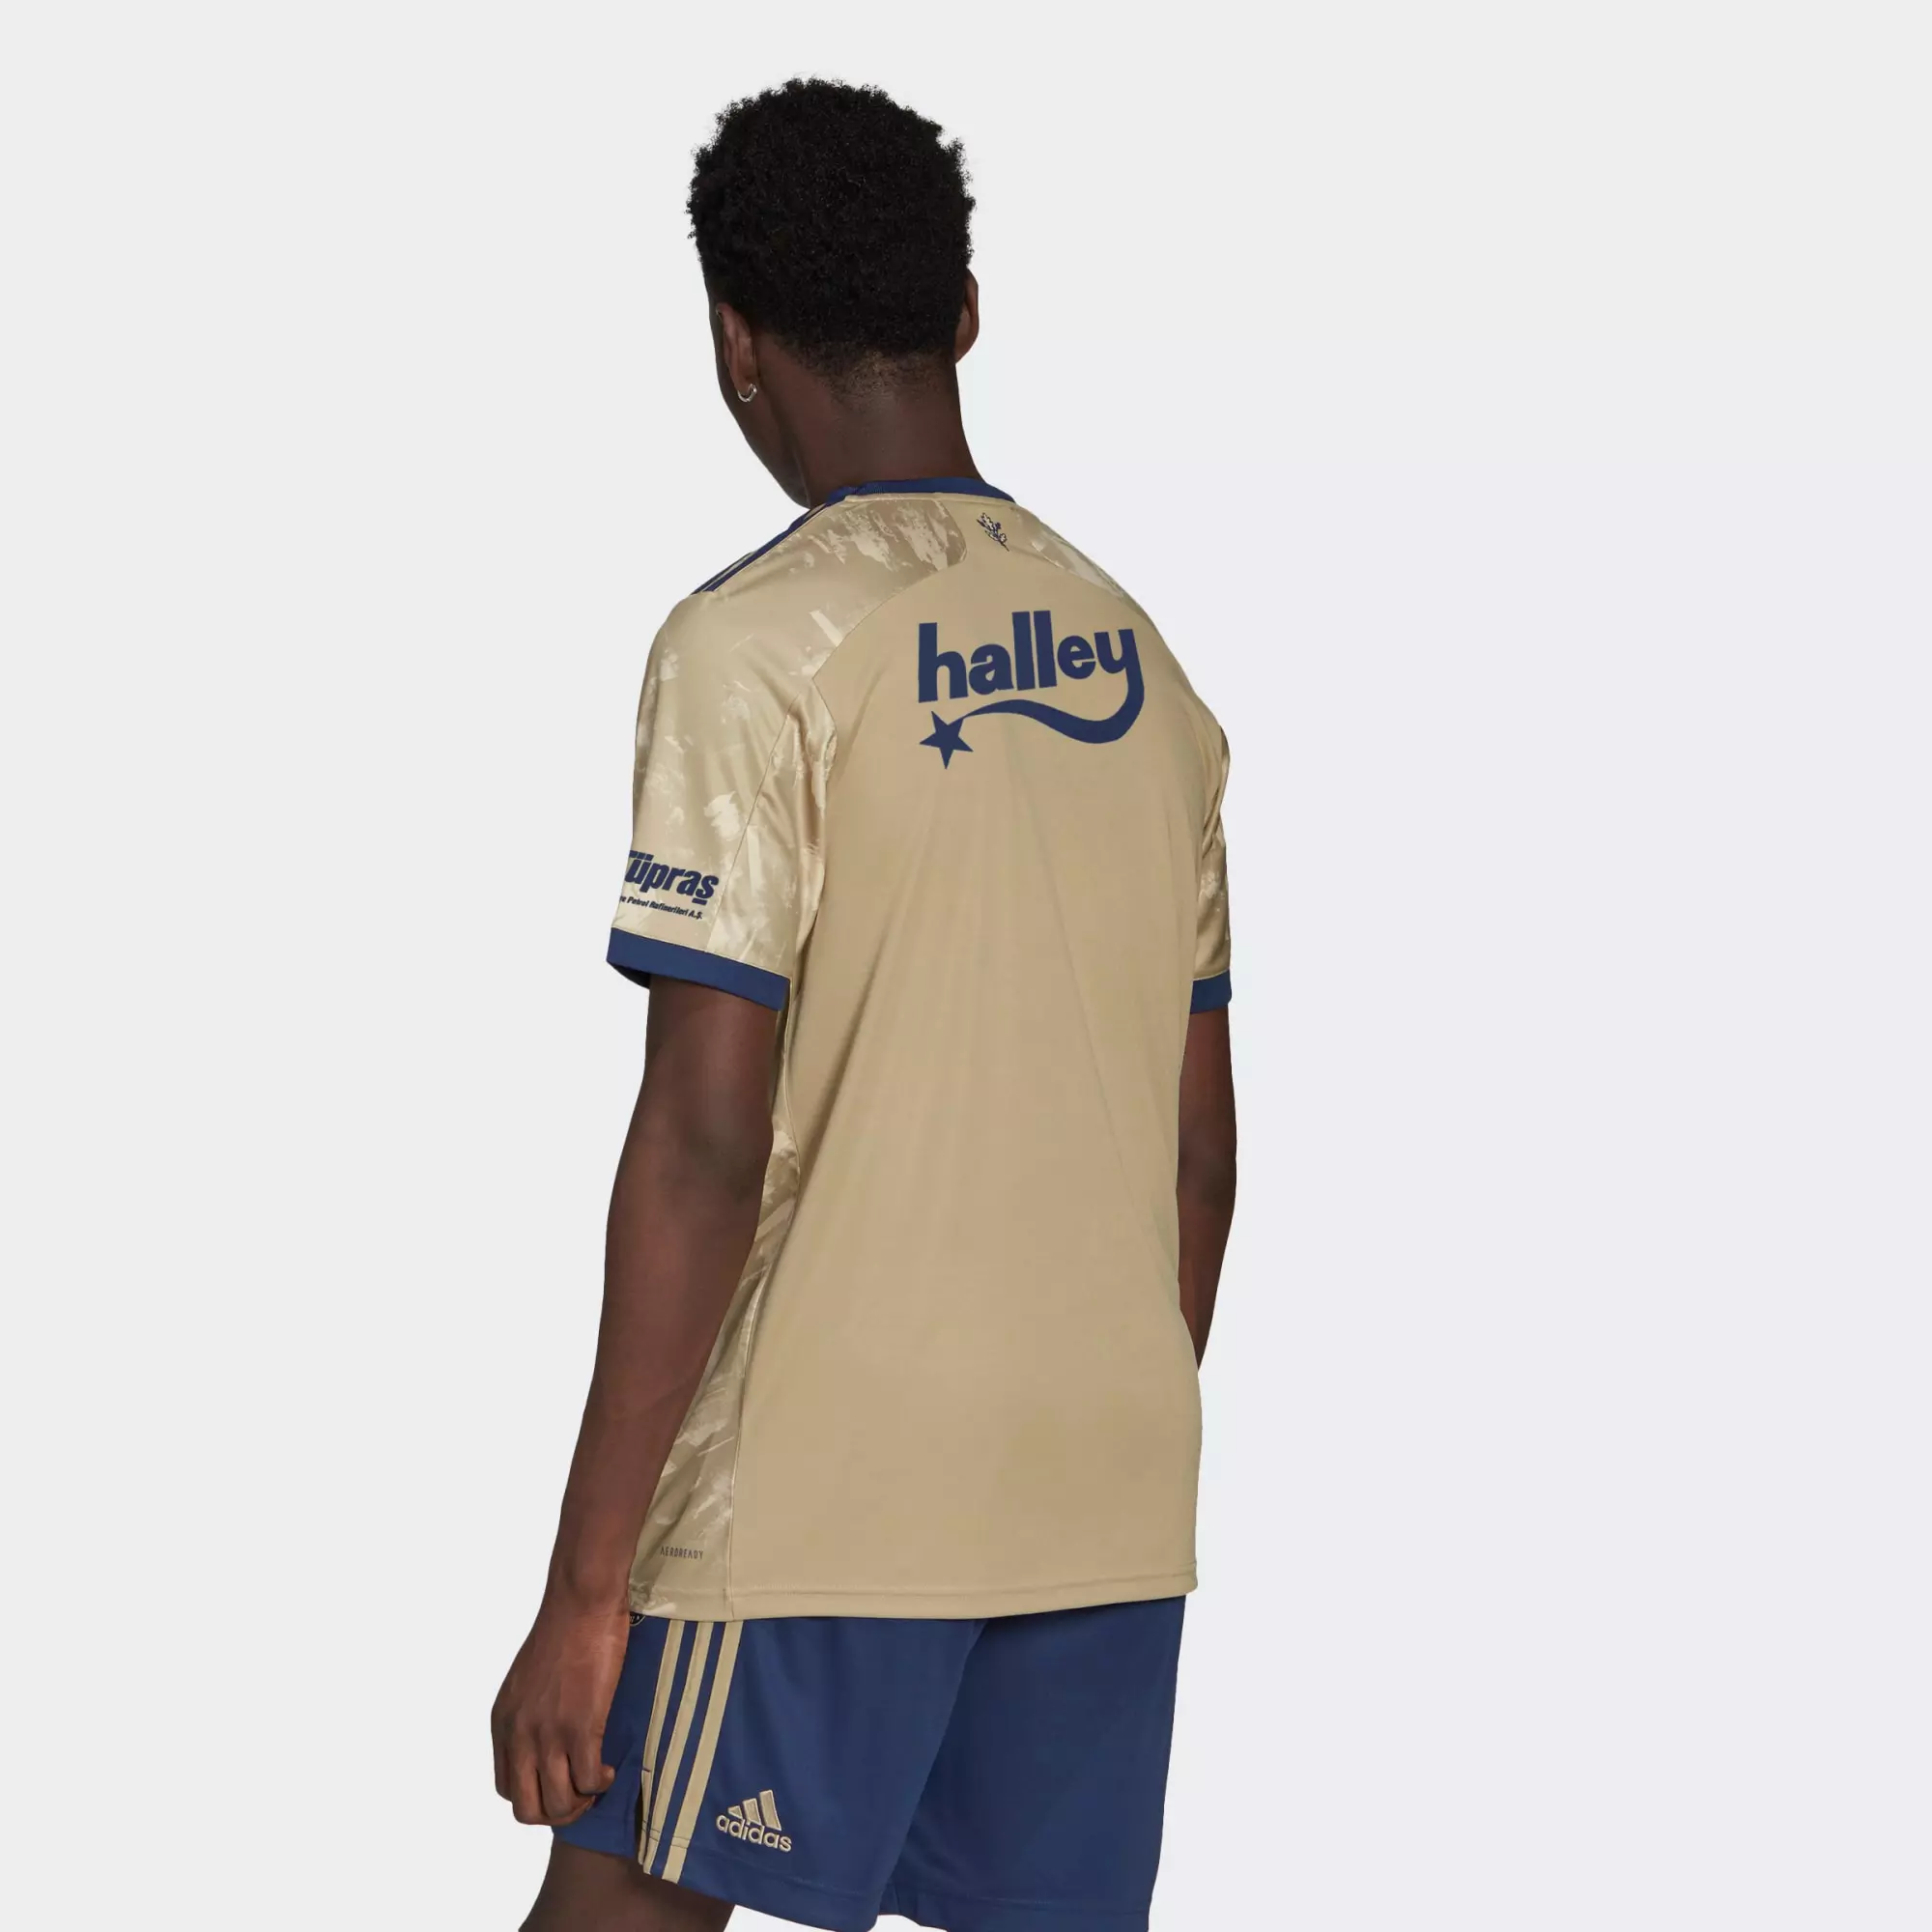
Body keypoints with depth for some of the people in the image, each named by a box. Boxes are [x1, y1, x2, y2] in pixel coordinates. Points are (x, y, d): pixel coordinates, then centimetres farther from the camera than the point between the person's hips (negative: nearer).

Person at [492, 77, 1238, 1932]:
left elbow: (705, 1139, -15)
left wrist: (585, 1590, -12)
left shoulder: (756, 645, -9)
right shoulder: (1138, 654, 11)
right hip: (1110, 1505, 6)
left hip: (820, 1498, -6)